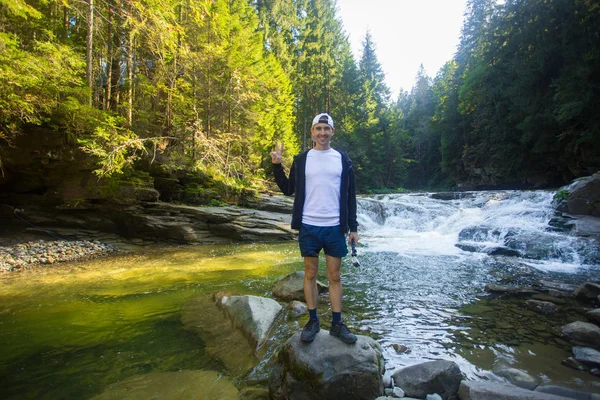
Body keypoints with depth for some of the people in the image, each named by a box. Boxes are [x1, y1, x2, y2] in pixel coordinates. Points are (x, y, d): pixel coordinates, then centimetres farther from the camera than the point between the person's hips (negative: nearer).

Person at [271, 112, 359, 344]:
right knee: (310, 275, 9)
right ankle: (313, 321, 24)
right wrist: (277, 165, -5)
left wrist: (353, 227, 5)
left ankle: (337, 324, 21)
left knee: (334, 276, 9)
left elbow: (350, 196, 7)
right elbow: (288, 190, 6)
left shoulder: (343, 160, 5)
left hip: (335, 228, 1)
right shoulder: (301, 159, 4)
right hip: (309, 227, 0)